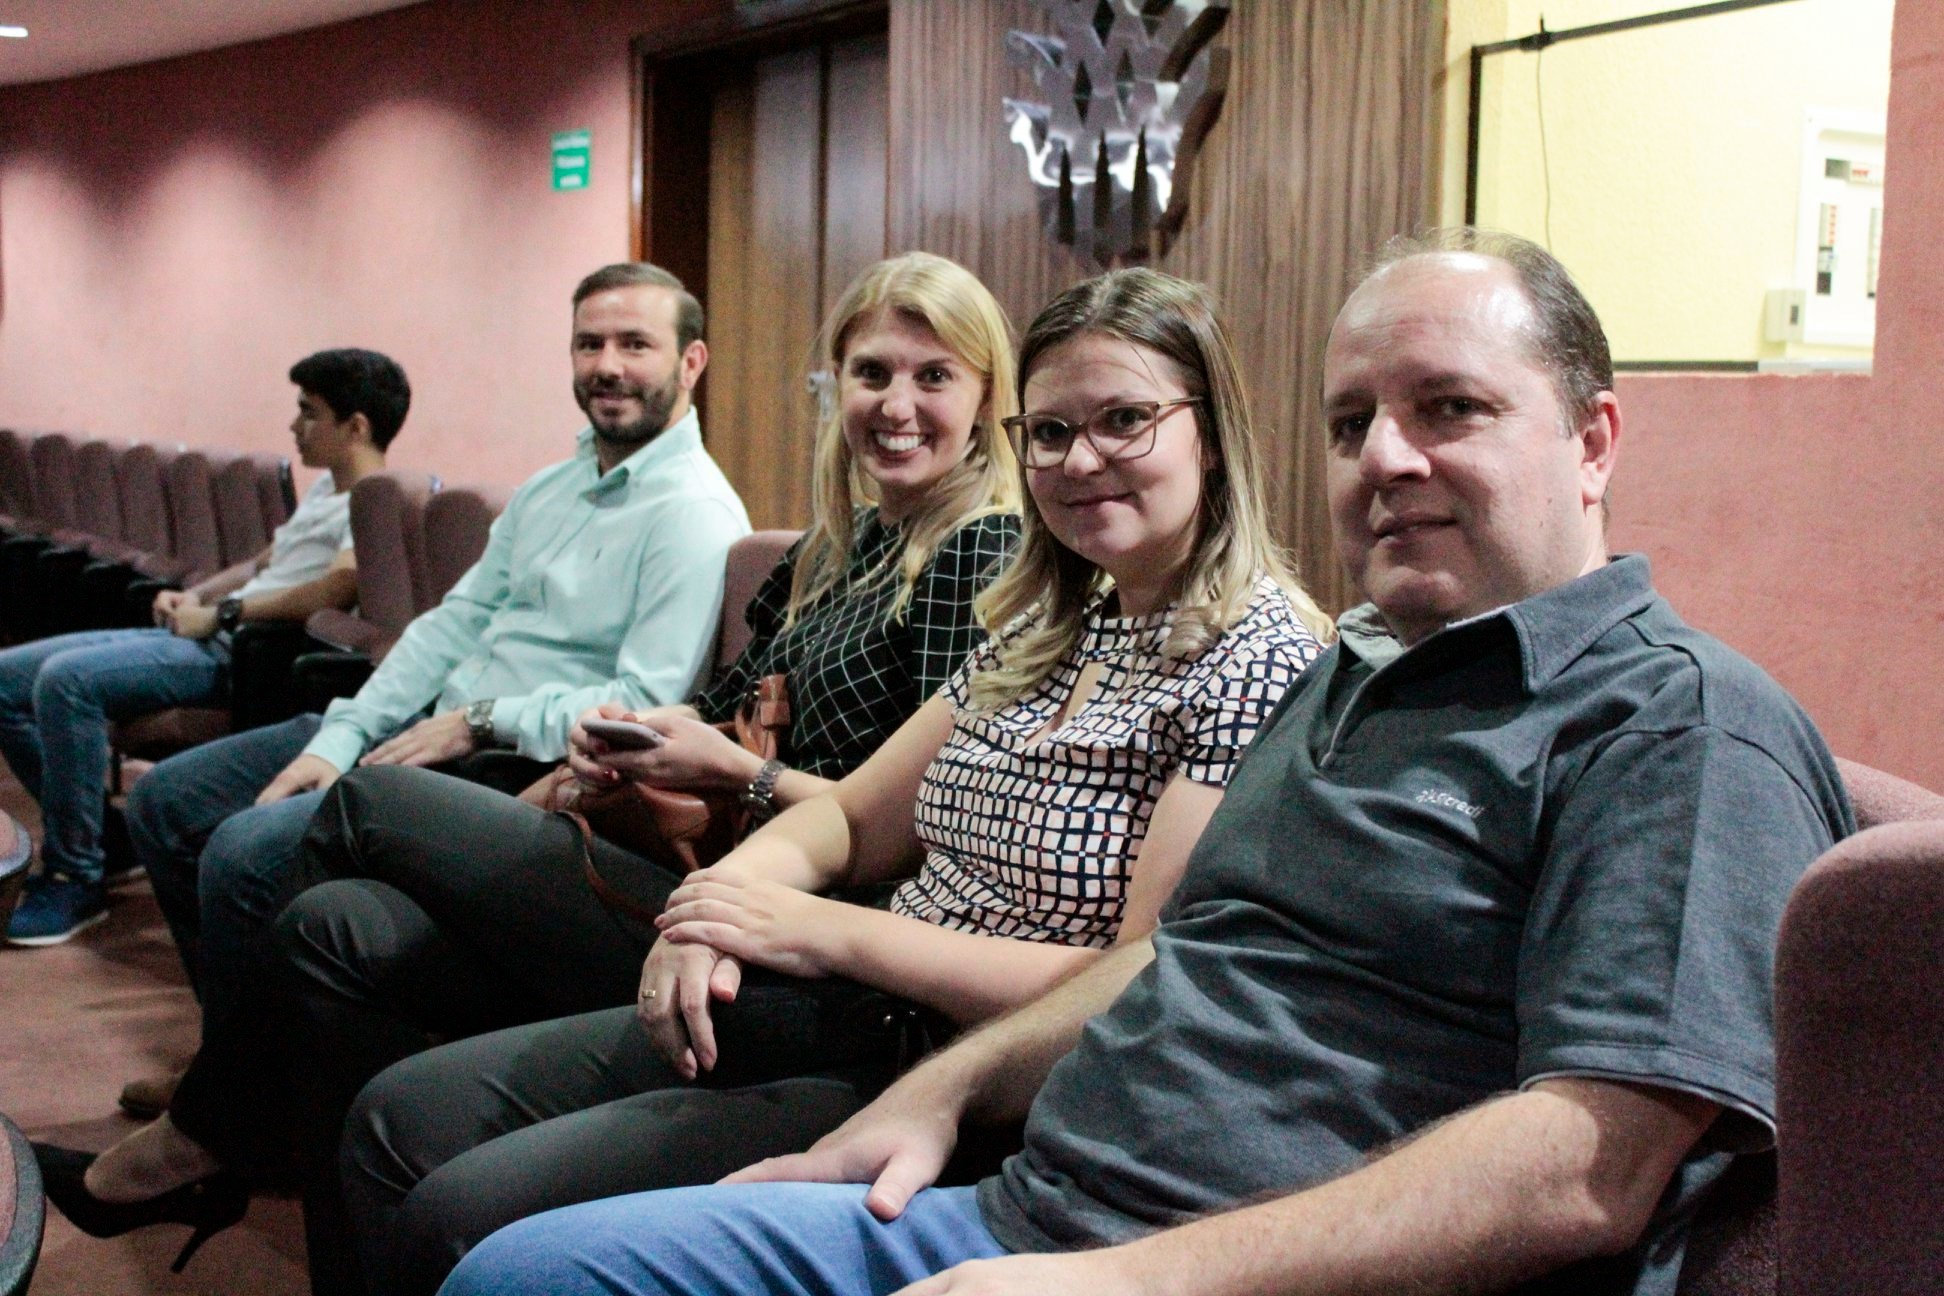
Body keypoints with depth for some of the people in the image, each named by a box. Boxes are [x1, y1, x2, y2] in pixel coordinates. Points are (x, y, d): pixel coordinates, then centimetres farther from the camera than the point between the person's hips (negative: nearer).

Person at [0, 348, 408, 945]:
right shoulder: (324, 488, 21)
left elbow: (340, 585, -28)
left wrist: (221, 613, -19)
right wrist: (196, 595, 12)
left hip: (238, 651, -11)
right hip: (201, 633, 11)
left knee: (66, 679, -30)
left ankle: (77, 879, -18)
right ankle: (88, 827, 10)